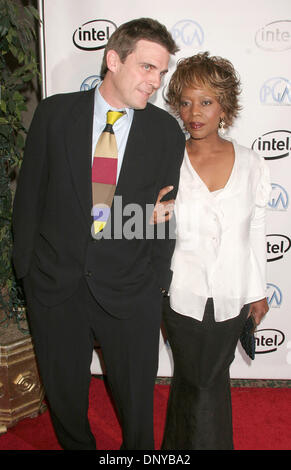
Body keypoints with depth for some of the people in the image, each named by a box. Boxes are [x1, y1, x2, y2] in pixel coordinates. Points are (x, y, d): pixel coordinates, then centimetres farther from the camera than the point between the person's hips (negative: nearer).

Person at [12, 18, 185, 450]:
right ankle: (76, 445, 50)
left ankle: (138, 448, 47)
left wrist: (157, 281, 2)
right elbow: (29, 194, 1)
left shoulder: (166, 131, -2)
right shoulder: (54, 113, -3)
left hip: (130, 291, 0)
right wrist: (25, 267, 2)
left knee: (137, 397, 18)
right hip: (54, 285, 1)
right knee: (63, 392, 21)